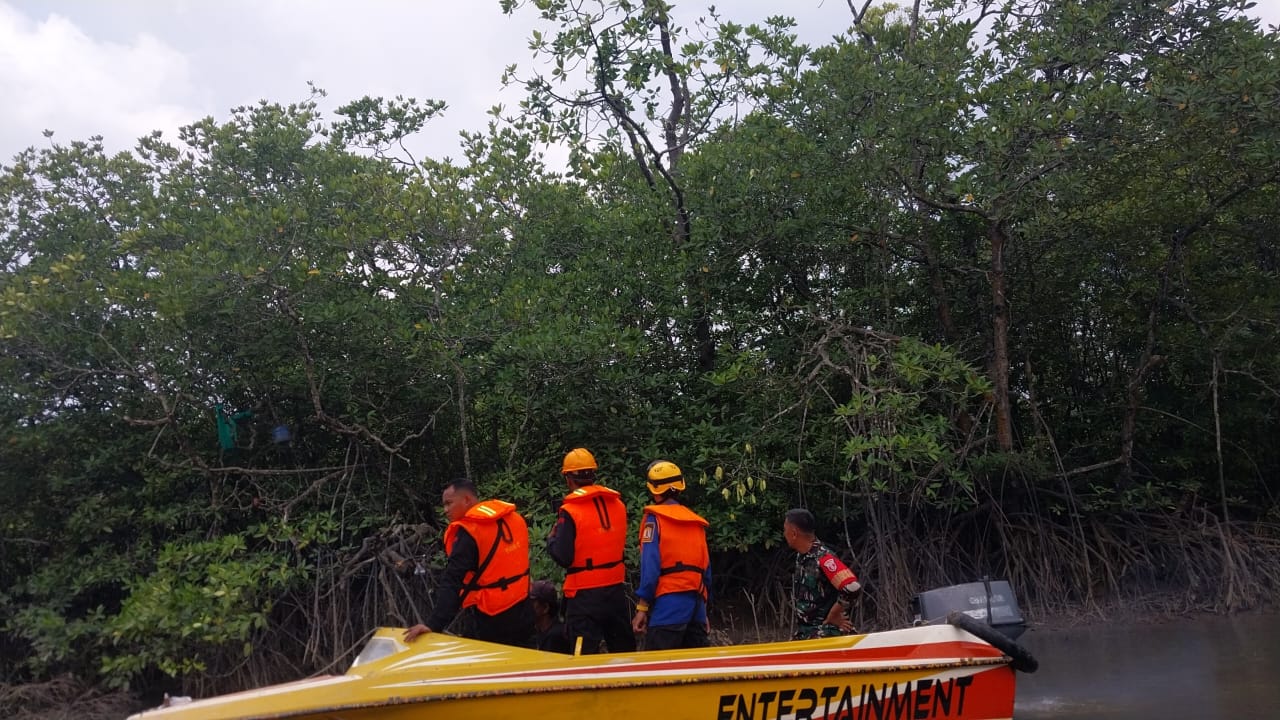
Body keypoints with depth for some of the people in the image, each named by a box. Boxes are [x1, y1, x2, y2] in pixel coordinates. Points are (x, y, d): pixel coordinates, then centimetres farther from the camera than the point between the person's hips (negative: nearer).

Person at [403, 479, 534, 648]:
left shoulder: (468, 532, -16)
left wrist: (434, 624, -28)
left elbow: (452, 583, -24)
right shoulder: (515, 518, 4)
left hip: (488, 622, -7)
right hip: (522, 614, 7)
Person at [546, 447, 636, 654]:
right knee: (624, 650, 17)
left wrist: (552, 538, 2)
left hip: (584, 593, -5)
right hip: (616, 589, 6)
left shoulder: (570, 512, -14)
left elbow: (563, 557, -15)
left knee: (585, 655, 2)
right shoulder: (617, 504, 3)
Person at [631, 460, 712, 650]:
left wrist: (642, 607, -8)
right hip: (696, 599, 6)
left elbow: (650, 567, -11)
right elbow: (706, 568, 16)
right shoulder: (695, 520, 15)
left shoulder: (655, 518, -2)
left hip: (669, 600, -6)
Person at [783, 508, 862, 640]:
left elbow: (852, 587, -32)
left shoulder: (823, 558, -22)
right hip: (804, 634, 9)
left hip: (827, 634, -9)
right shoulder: (801, 557, 5)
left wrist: (832, 616, -18)